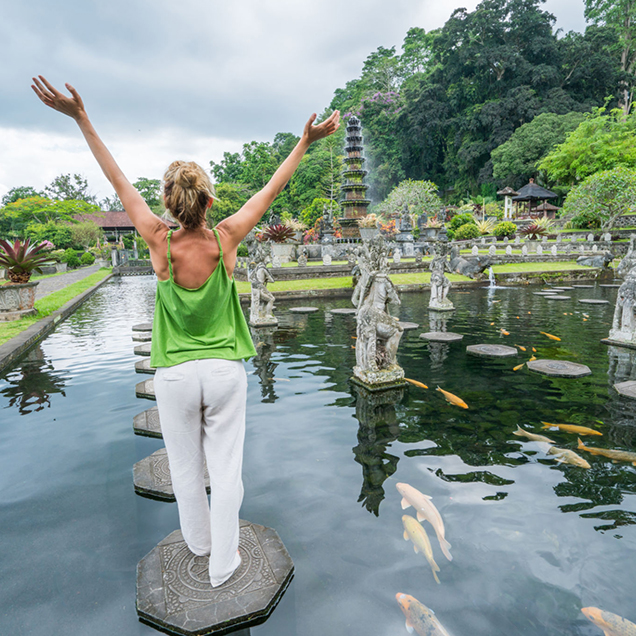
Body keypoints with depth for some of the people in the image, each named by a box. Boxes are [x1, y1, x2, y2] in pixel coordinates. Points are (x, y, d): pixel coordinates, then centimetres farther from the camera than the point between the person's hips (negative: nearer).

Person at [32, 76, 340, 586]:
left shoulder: (160, 243, -11)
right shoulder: (225, 238, -11)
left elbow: (121, 183, -1)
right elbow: (272, 189, -4)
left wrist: (82, 119, 8)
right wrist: (306, 142, 6)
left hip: (174, 374, 1)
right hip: (225, 371, 0)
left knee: (186, 468, 20)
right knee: (226, 467, 12)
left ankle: (200, 541, 45)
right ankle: (223, 562, 29)